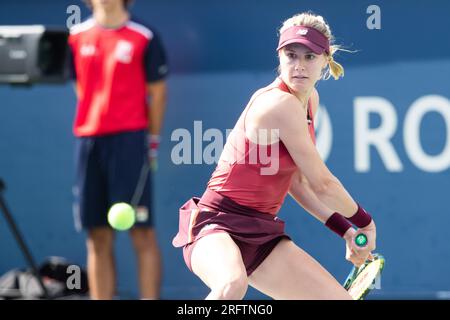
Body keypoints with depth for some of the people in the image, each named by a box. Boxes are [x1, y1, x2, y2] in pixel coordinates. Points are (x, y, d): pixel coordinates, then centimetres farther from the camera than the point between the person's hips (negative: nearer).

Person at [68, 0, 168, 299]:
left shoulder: (145, 38, 1)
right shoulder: (77, 38, 12)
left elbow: (157, 93, 2)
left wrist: (153, 141, -1)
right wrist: (94, 124, 9)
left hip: (130, 140, -4)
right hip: (88, 140, 4)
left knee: (142, 233, -7)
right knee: (98, 238, 5)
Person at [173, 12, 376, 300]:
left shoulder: (311, 99, 9)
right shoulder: (281, 105, -20)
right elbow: (322, 184, -14)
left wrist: (344, 229, 14)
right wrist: (366, 222, 2)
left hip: (261, 237, 9)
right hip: (217, 225, -9)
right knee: (233, 284, -41)